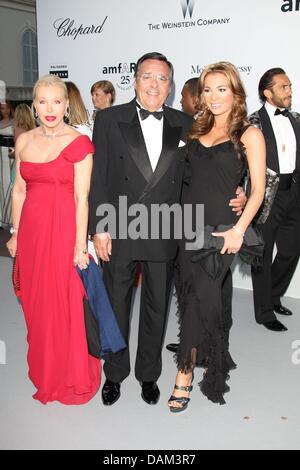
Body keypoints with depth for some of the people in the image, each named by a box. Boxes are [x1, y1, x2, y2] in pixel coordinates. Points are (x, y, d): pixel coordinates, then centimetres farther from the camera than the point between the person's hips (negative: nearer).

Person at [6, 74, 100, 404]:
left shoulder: (78, 143, -7)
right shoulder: (24, 141, 8)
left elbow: (82, 198, -11)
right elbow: (19, 190, 12)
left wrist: (80, 246, -13)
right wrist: (16, 233, 11)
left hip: (64, 229, -5)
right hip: (32, 231, 5)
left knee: (67, 303, 3)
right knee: (36, 303, 13)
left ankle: (72, 378, 24)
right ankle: (45, 373, 34)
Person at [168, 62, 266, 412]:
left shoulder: (249, 134, -2)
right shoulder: (197, 130, 12)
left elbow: (258, 190, -5)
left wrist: (238, 231, -14)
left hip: (220, 229, -5)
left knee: (199, 298, -6)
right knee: (204, 299, 12)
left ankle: (184, 375, 7)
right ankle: (212, 360, 32)